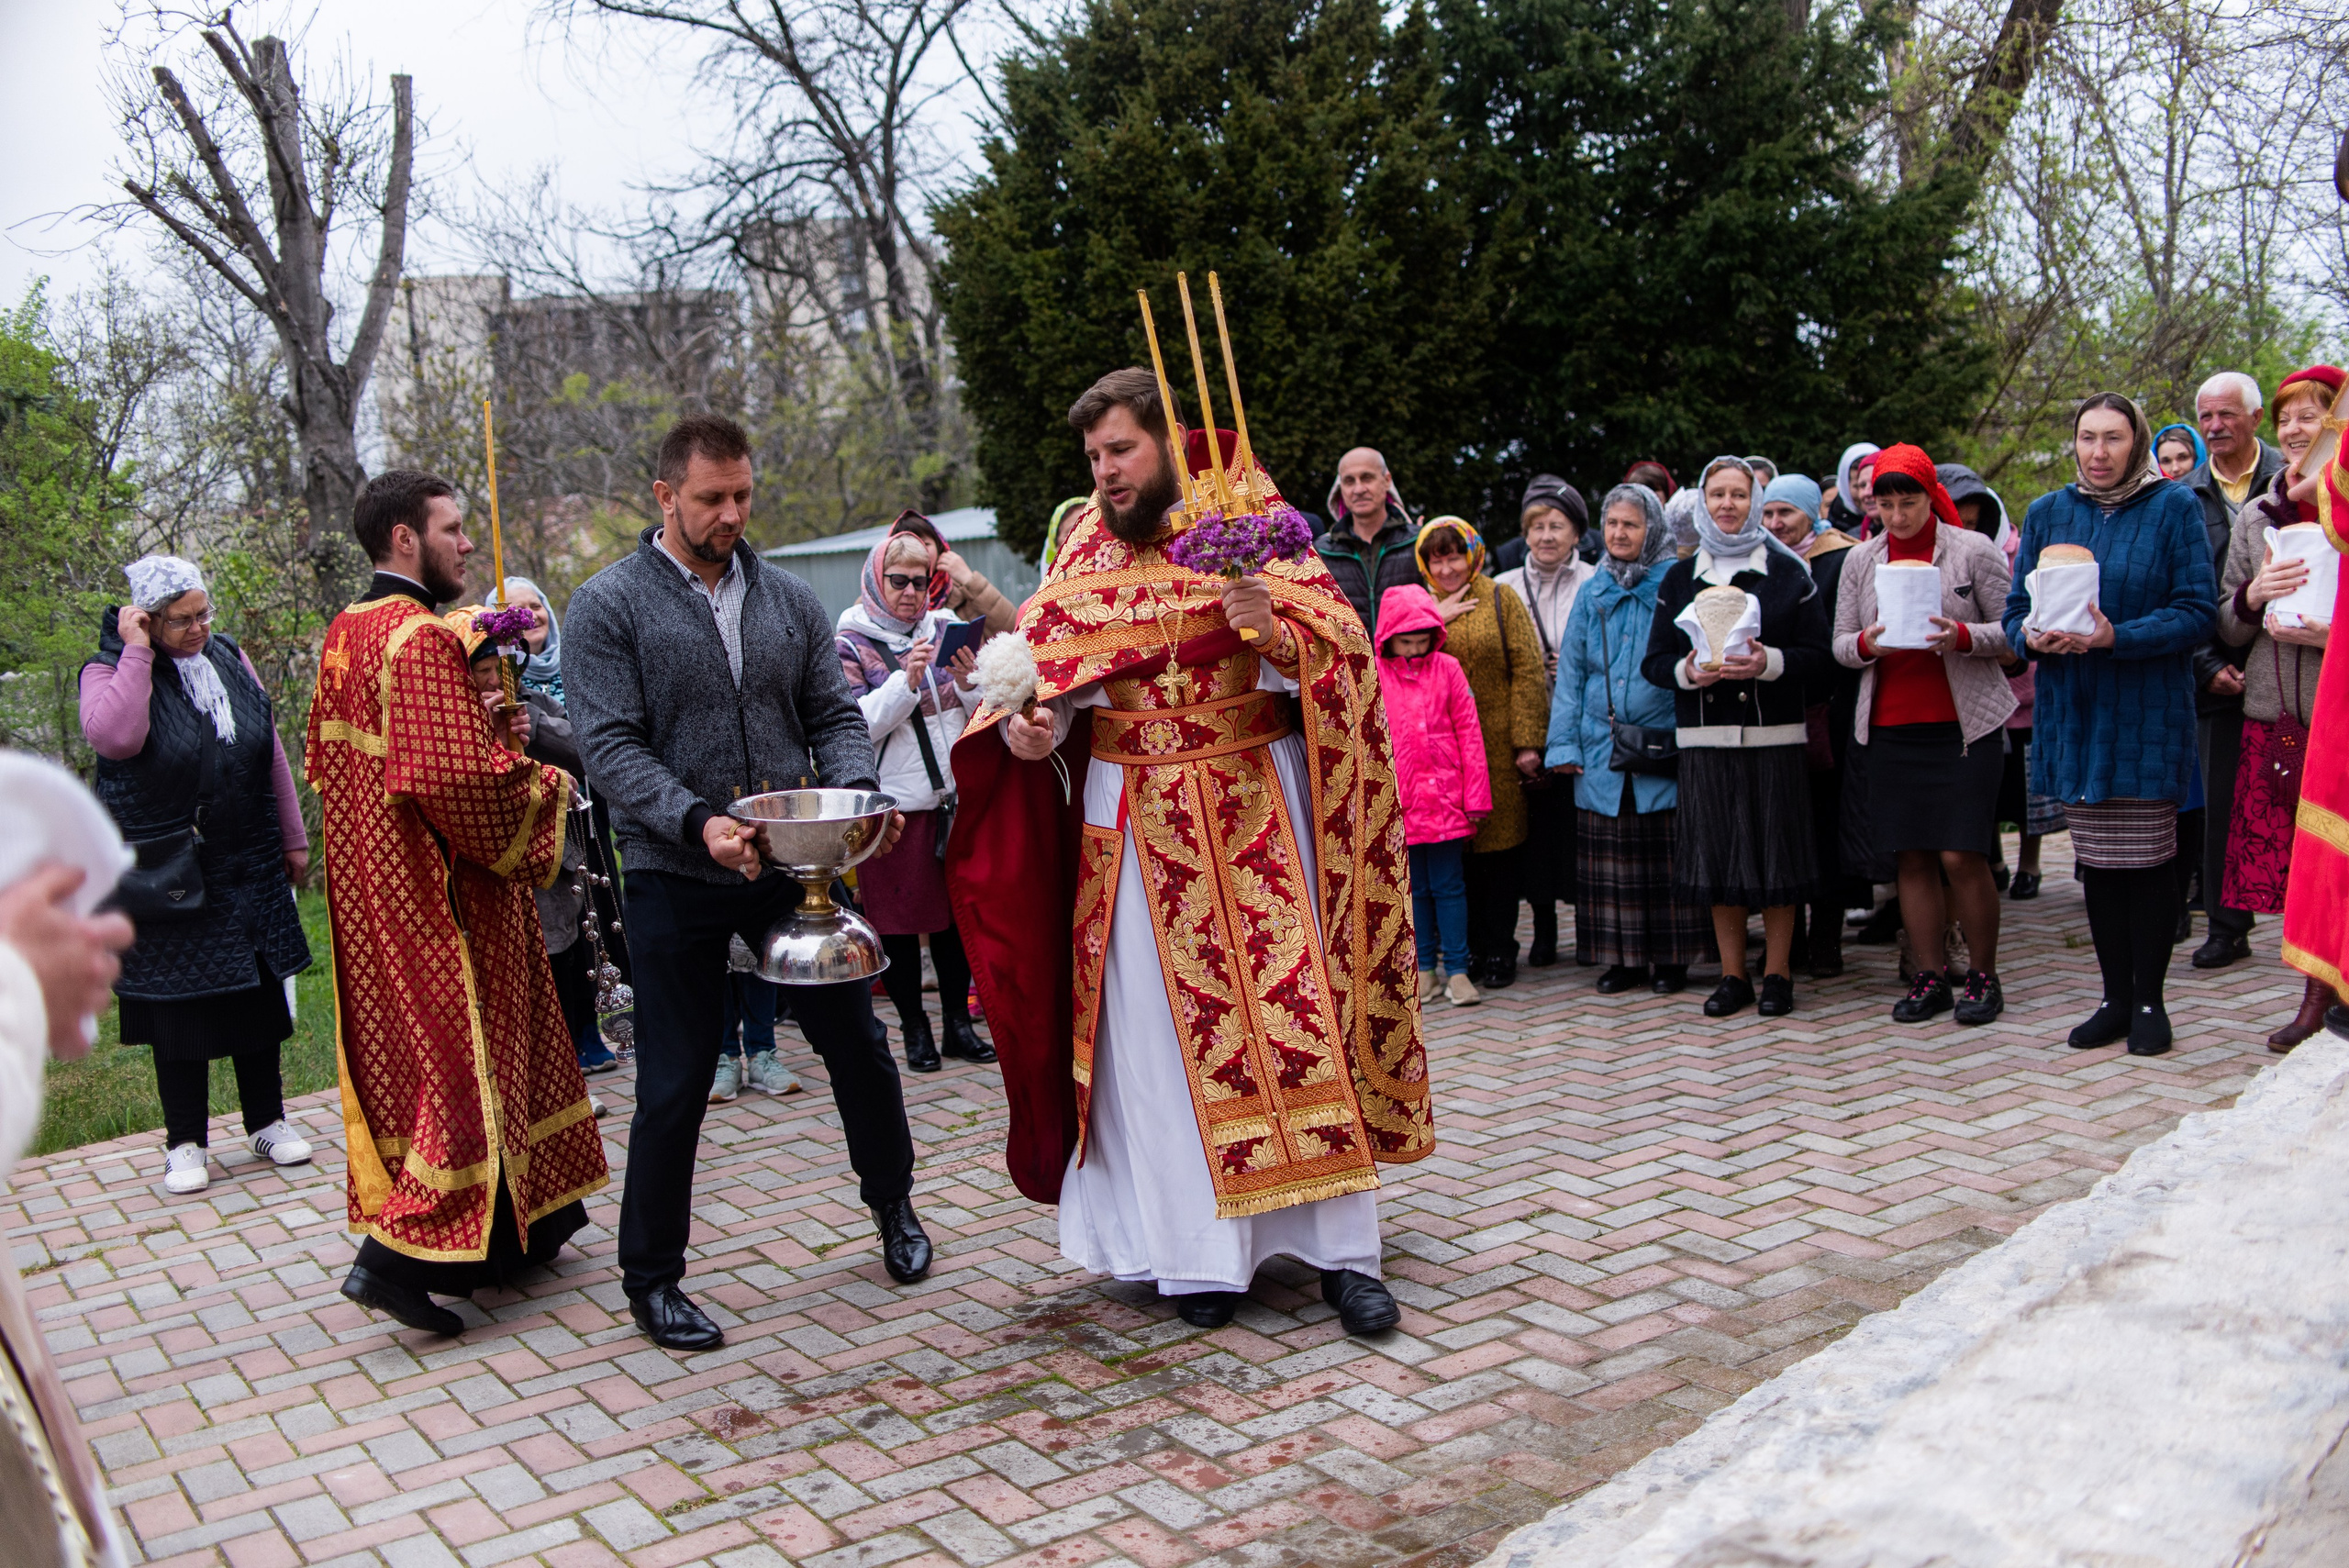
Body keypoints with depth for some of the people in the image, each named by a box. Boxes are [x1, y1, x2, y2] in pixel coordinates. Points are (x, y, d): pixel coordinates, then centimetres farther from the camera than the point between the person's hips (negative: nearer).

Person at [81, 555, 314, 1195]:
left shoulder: (229, 657, 6)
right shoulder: (112, 671, -8)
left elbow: (270, 750, 11)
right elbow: (113, 736, -31)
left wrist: (293, 838, 11)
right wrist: (136, 651, -24)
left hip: (248, 866, 4)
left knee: (258, 989, 10)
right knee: (178, 999, 4)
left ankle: (267, 1121, 25)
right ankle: (186, 1142, 16)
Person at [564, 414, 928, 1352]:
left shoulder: (789, 600, 9)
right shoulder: (609, 606, -4)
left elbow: (834, 715, 8)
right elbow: (611, 747, -12)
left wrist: (856, 792, -13)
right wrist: (698, 821, -27)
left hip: (795, 864, 4)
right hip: (676, 881, -4)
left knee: (856, 1042, 12)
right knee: (676, 1084, 3)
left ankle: (893, 1207, 37)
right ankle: (652, 1280, 21)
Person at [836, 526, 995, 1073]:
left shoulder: (944, 629, 9)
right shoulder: (851, 644, -2)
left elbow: (976, 716, 10)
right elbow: (854, 725, -13)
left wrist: (969, 683, -11)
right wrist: (907, 681, -22)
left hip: (953, 796, 4)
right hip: (894, 803, -4)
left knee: (956, 912, 9)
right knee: (899, 922, 3)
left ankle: (959, 1024, 20)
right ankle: (915, 1028, 16)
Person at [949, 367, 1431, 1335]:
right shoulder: (1084, 552, 9)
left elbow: (1338, 647, -8)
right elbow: (1047, 664, 5)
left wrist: (1274, 633, -28)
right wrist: (1028, 725, -16)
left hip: (1253, 807, -2)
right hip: (1136, 814, 3)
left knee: (1288, 1009, -3)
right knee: (1164, 1028, 3)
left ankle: (1341, 1248, 7)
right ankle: (1200, 1252, 14)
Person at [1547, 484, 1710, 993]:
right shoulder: (1592, 594, 13)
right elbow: (1570, 673, 12)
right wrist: (1564, 743, 4)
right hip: (1601, 750, 3)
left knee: (1666, 855, 0)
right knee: (1610, 859, 4)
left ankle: (1671, 957, 11)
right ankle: (1622, 956, 14)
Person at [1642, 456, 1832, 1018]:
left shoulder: (1789, 571, 4)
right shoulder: (1679, 577, 11)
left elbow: (1819, 655, -2)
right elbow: (1654, 660, 8)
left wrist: (1769, 663, -19)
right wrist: (1686, 672, -13)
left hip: (1775, 736, -2)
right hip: (1706, 737, 2)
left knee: (1775, 856, 1)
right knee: (1718, 855, 5)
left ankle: (1777, 973, 14)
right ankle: (1733, 976, 16)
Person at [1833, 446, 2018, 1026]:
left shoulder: (1973, 550, 0)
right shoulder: (1861, 560, 10)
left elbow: (2012, 631, -1)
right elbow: (1841, 644, 10)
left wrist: (1962, 636, -19)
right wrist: (1867, 643, -12)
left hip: (1964, 723, -3)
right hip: (1890, 726, 3)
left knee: (1961, 854, -7)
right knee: (1911, 857, 4)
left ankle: (1983, 976, 9)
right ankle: (1932, 977, 13)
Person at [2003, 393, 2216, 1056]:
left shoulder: (2173, 506, -2)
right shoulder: (2047, 513, 9)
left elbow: (2198, 612, -8)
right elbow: (2016, 608, 9)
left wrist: (2116, 638, -21)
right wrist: (2034, 636, -13)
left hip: (2147, 714, -3)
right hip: (2073, 714, 3)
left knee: (2147, 860, 0)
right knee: (2095, 862, 8)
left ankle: (2149, 1002, 13)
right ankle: (2116, 998, 20)